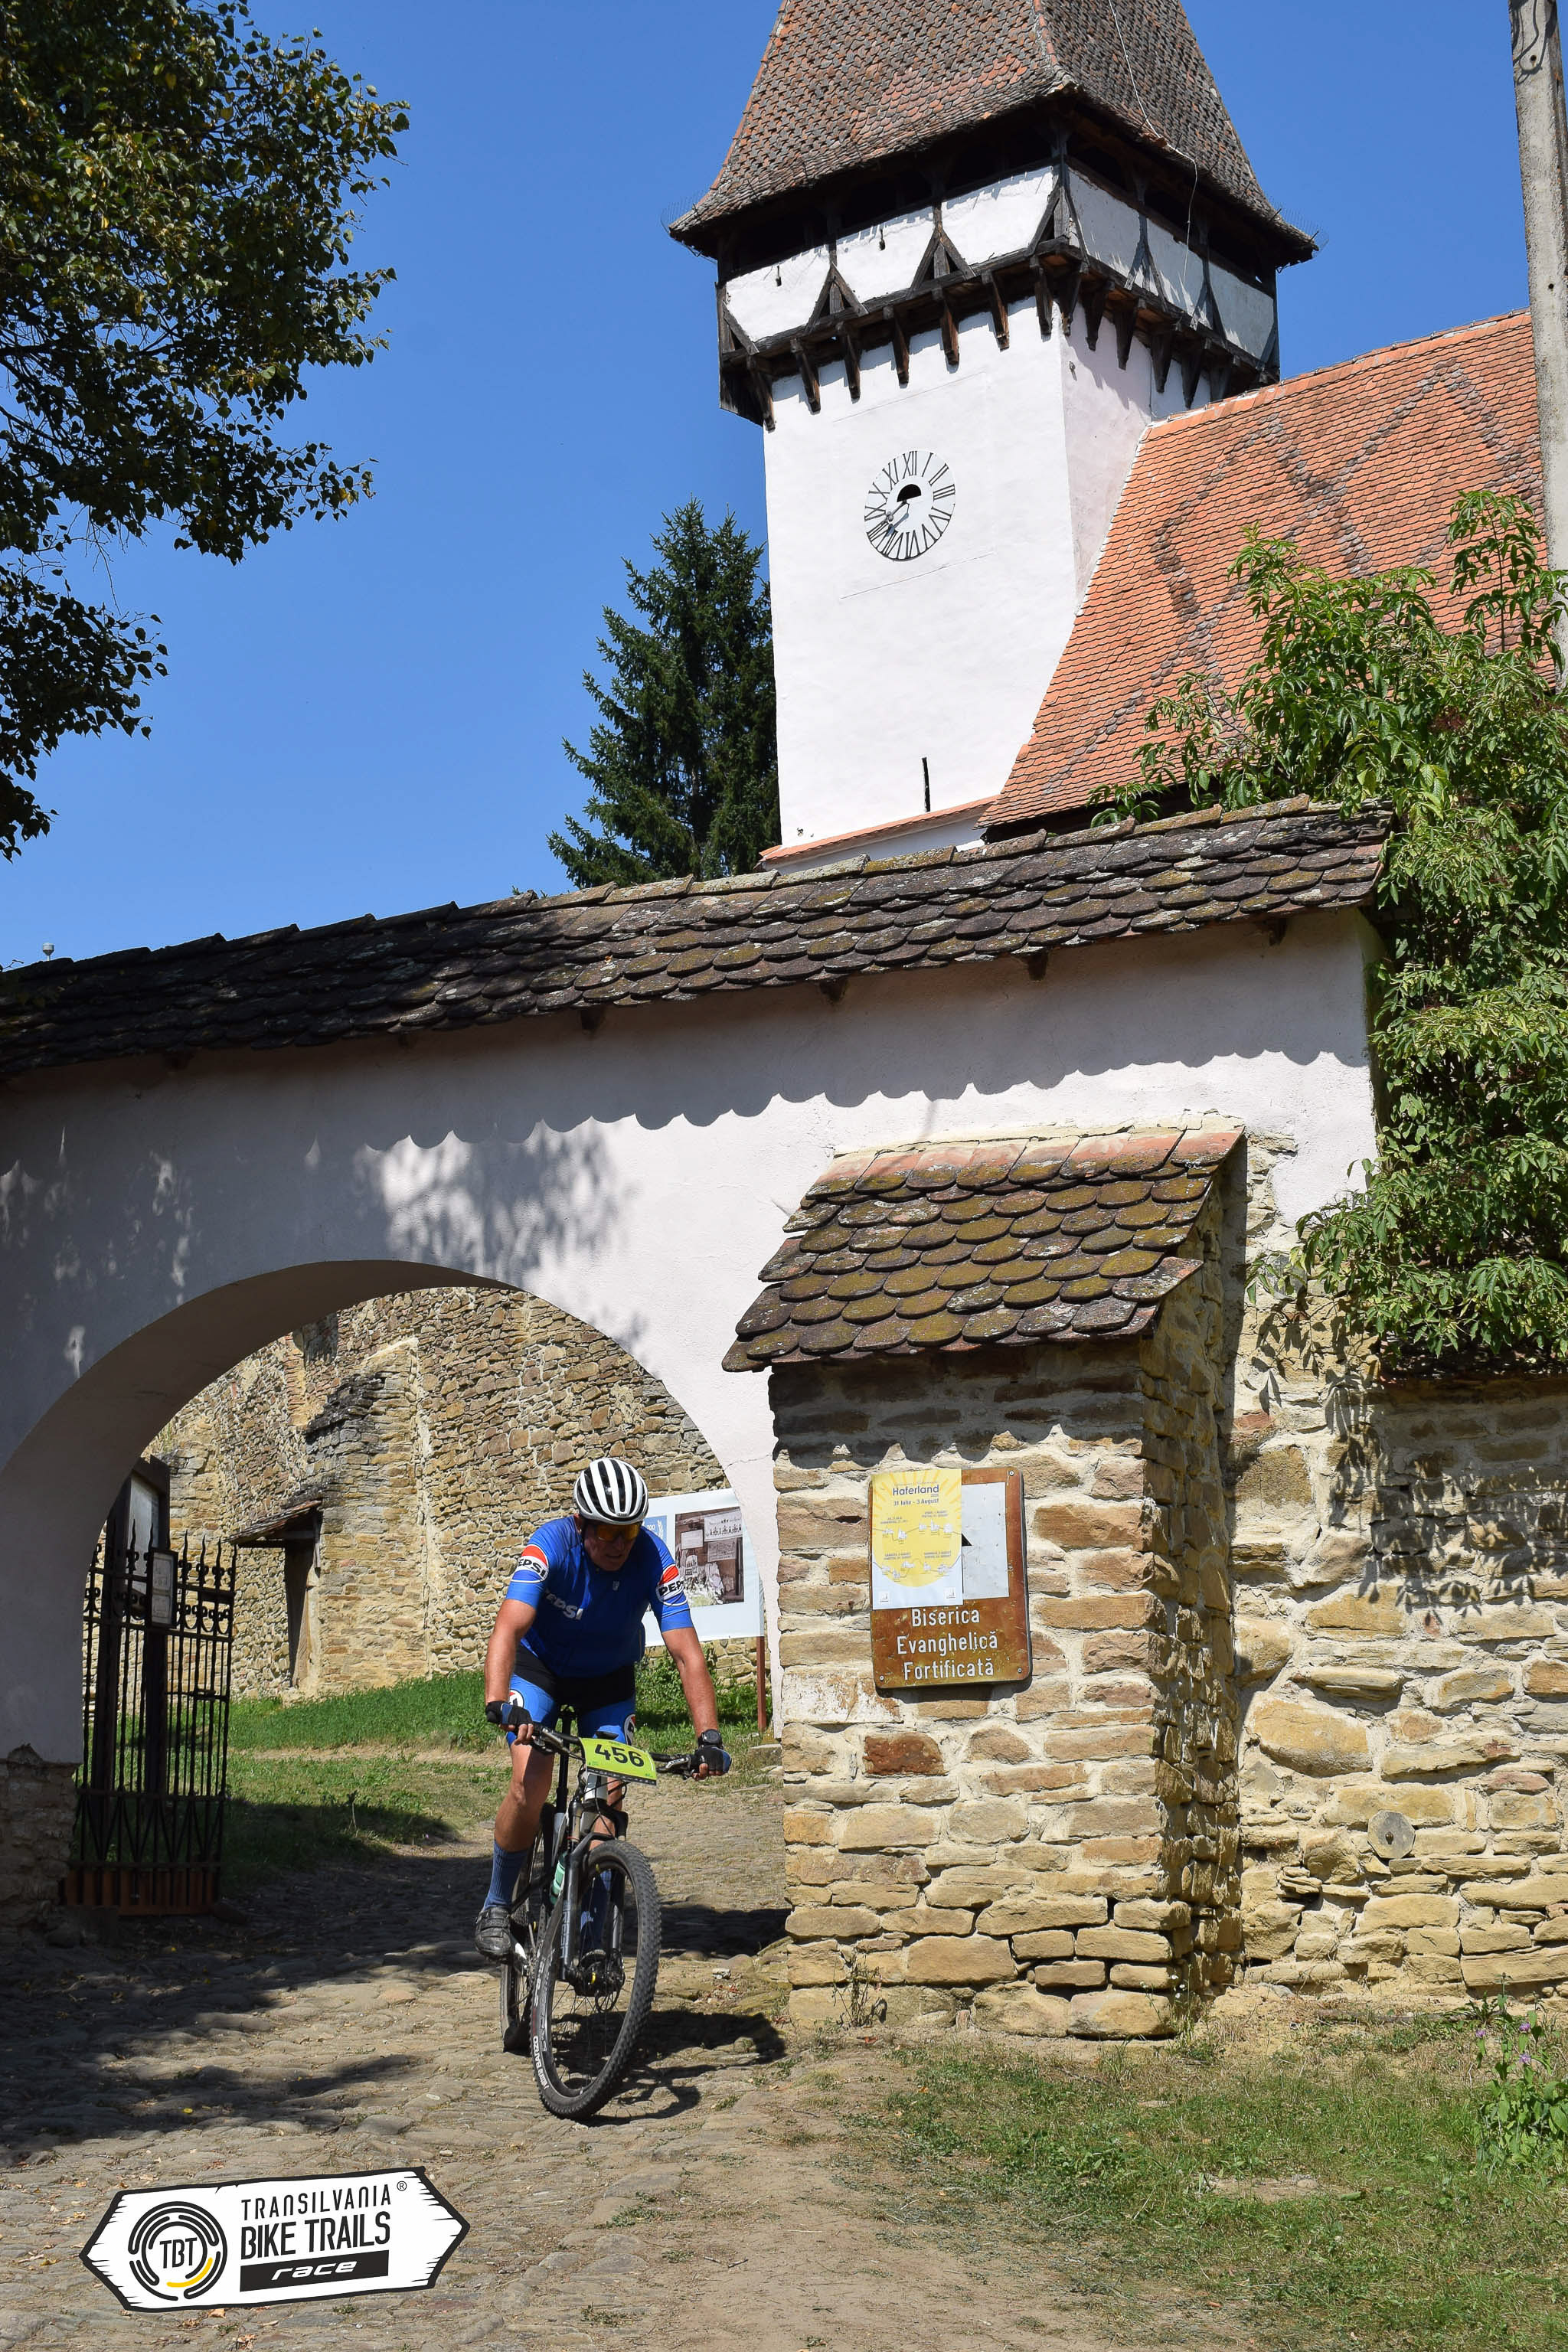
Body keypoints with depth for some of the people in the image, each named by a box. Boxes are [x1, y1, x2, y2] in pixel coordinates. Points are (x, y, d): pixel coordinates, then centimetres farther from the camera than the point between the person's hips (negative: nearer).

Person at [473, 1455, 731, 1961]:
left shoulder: (653, 1561, -27)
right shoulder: (550, 1545, -32)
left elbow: (688, 1655, -29)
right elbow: (508, 1628, -42)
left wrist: (709, 1738, -40)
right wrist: (499, 1705, -59)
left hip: (609, 1678, 2)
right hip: (539, 1666, -2)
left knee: (607, 1800, -11)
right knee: (531, 1785, -20)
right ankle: (496, 1906, 1)